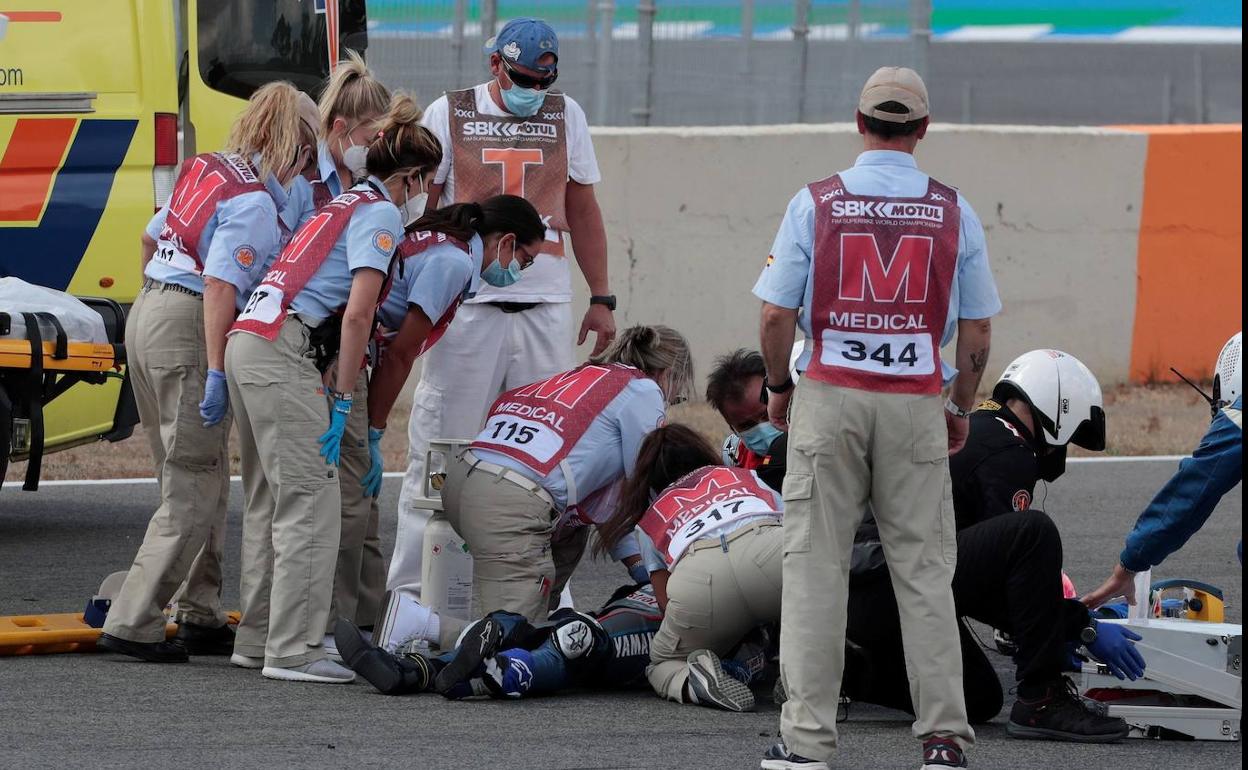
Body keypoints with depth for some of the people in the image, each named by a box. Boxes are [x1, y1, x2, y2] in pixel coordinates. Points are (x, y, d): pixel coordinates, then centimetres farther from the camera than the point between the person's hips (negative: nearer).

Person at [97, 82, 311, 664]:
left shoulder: (207, 170, 12)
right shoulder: (255, 204, -14)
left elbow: (151, 238, 22)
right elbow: (221, 287, -22)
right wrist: (216, 374, -23)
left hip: (148, 314, 9)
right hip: (189, 332, -9)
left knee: (201, 482, 16)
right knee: (194, 495, -5)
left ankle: (201, 618, 20)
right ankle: (133, 623, -9)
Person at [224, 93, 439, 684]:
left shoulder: (345, 204, 24)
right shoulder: (381, 213, -3)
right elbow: (357, 313, -13)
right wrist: (342, 402, -11)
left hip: (248, 341, 10)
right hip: (283, 352, -10)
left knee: (269, 500, 15)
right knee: (310, 502, -9)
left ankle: (257, 638, 19)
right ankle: (293, 651, -13)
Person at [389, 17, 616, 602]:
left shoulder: (565, 115, 12)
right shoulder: (450, 114, 4)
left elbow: (582, 210, 18)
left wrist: (601, 299, 13)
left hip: (547, 306, 3)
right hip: (467, 305, -3)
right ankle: (410, 590, -2)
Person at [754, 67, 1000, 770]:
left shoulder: (815, 204, -3)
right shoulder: (953, 212, 0)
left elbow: (777, 314, -2)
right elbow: (978, 329, 4)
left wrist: (779, 387, 14)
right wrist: (962, 409, 18)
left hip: (829, 396, -1)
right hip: (917, 402, 1)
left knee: (815, 567, 3)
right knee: (924, 572, 6)